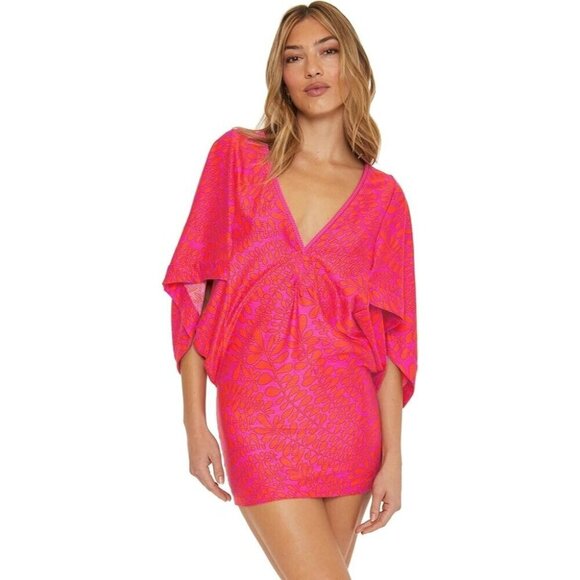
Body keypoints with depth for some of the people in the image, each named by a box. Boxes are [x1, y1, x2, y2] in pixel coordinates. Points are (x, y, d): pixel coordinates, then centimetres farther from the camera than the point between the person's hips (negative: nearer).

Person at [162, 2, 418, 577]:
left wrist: (392, 454, -1)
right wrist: (194, 420, -4)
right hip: (260, 416, -2)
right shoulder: (238, 154, 3)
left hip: (349, 419, 2)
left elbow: (389, 333, 4)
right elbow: (195, 289, 1)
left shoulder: (382, 195, 6)